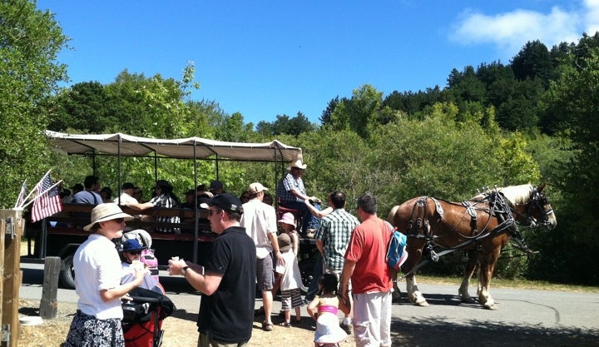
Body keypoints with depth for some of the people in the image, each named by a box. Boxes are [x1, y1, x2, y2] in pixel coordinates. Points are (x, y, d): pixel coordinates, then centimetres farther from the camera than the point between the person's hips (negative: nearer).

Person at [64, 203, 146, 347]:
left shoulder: (83, 248, 10)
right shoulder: (106, 249, -17)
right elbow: (107, 294, -20)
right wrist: (136, 281, -8)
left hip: (82, 319, 9)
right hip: (103, 323, -9)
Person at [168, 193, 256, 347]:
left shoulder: (224, 242, -19)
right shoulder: (248, 241, 9)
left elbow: (208, 286, -23)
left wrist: (184, 269, -8)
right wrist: (190, 266, 13)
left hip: (221, 330, -8)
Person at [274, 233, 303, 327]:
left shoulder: (282, 257, -21)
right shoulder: (293, 254, -3)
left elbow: (280, 272, -21)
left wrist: (278, 277, -3)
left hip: (286, 284, -6)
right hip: (296, 282, 6)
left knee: (287, 303, 4)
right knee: (296, 301, 16)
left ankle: (287, 321, 9)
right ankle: (298, 318, 26)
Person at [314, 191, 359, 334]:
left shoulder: (326, 219, -7)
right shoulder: (353, 219, 0)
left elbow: (319, 241, -3)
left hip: (331, 261, -2)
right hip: (349, 261, 2)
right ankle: (347, 322, 16)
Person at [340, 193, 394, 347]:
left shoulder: (360, 230, -18)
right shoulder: (387, 227, 4)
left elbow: (351, 261, -18)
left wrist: (344, 284, -7)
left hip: (367, 288, -7)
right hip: (386, 286, 7)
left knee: (366, 334, -2)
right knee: (383, 331, 16)